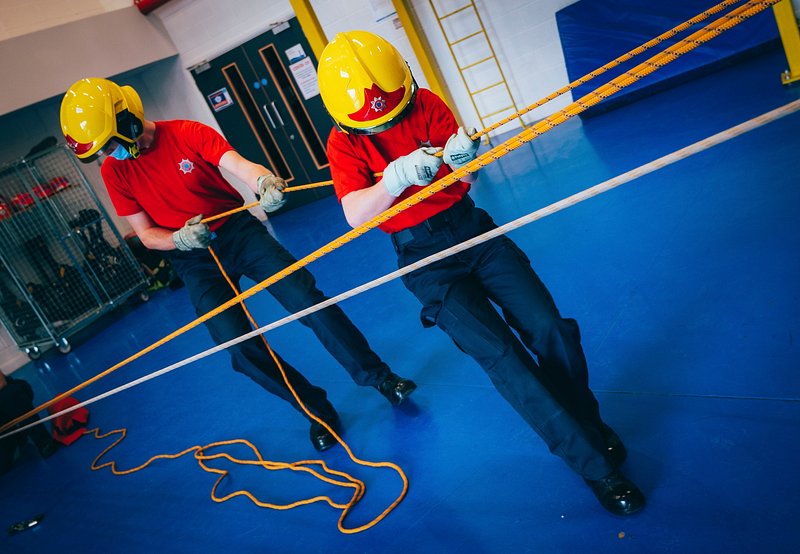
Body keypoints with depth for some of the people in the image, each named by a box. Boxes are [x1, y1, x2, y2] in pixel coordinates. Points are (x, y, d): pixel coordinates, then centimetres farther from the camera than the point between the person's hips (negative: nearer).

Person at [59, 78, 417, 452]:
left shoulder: (188, 133, -11)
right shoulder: (114, 171, -2)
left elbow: (238, 164, -25)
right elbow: (146, 234, 0)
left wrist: (263, 181, -48)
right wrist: (179, 240, -22)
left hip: (239, 231, -1)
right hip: (194, 262, 2)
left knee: (306, 299, -15)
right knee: (243, 349, -9)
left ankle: (379, 377, 2)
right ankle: (318, 411, 11)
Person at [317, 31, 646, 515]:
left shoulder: (425, 104, -2)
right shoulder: (344, 144, -5)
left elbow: (468, 176, -6)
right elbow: (356, 215, -18)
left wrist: (462, 155, -30)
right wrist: (396, 177, -36)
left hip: (472, 229, 2)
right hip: (425, 258, -2)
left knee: (550, 329, -11)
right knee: (503, 357, -14)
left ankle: (587, 422, 19)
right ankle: (596, 465, -1)